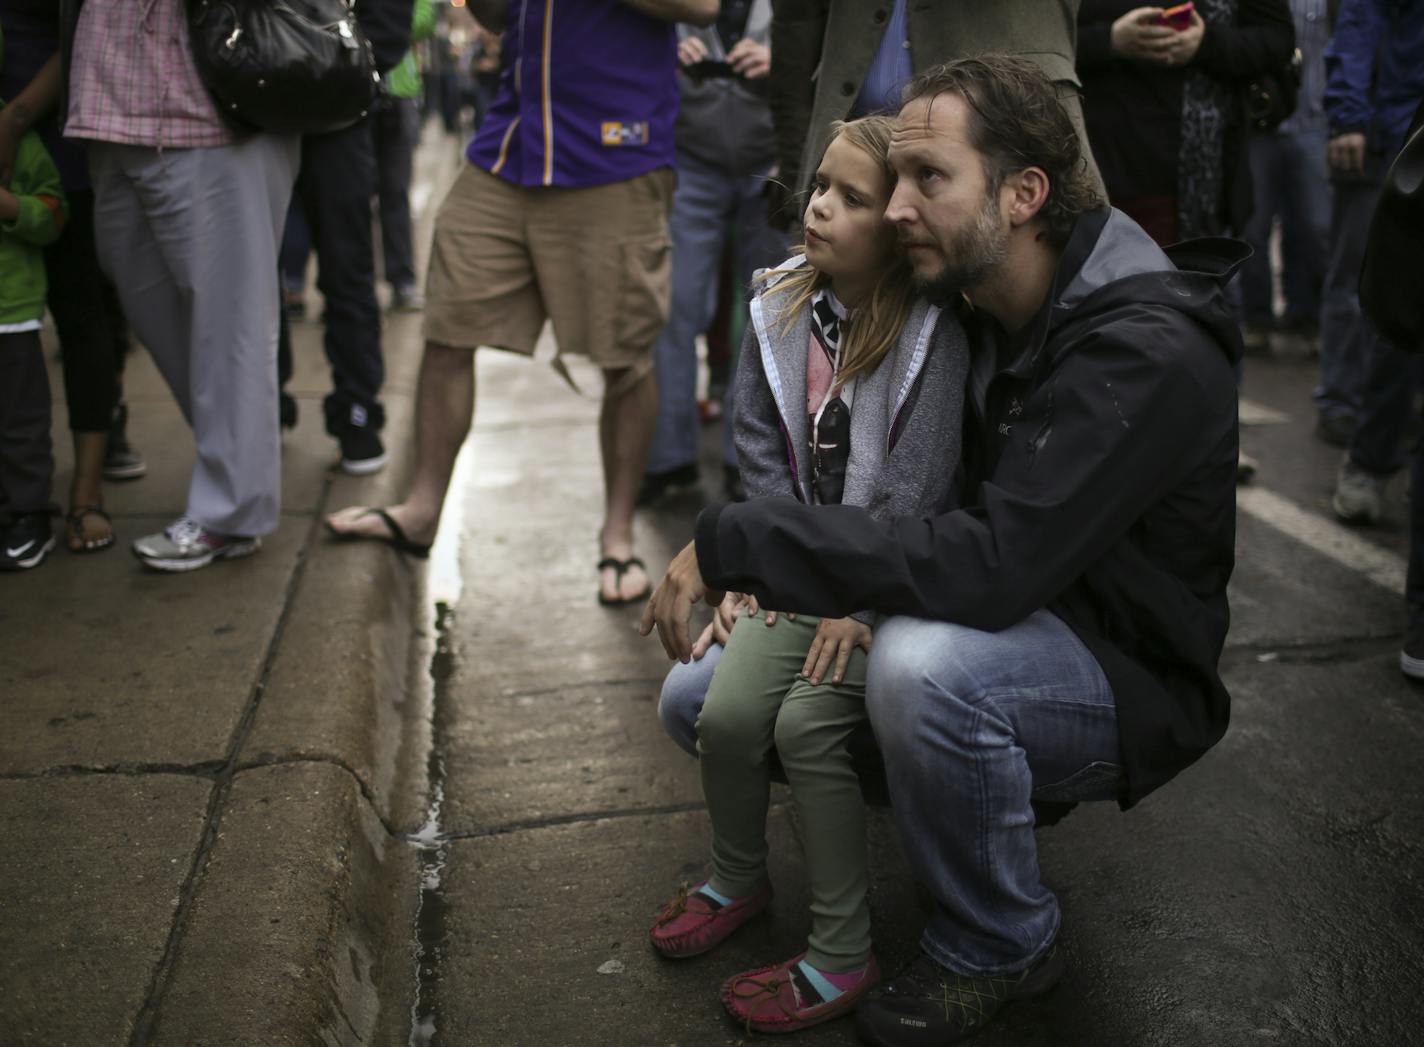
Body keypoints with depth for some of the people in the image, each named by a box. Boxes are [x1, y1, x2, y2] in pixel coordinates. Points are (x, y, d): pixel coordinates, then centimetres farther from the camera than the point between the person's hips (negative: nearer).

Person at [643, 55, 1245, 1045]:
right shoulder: (972, 306, -2)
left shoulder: (1147, 352, -28)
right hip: (1006, 630, 7)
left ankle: (1002, 945, -10)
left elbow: (990, 565, -38)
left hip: (1127, 684, -7)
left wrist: (736, 544, -35)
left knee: (923, 663, -39)